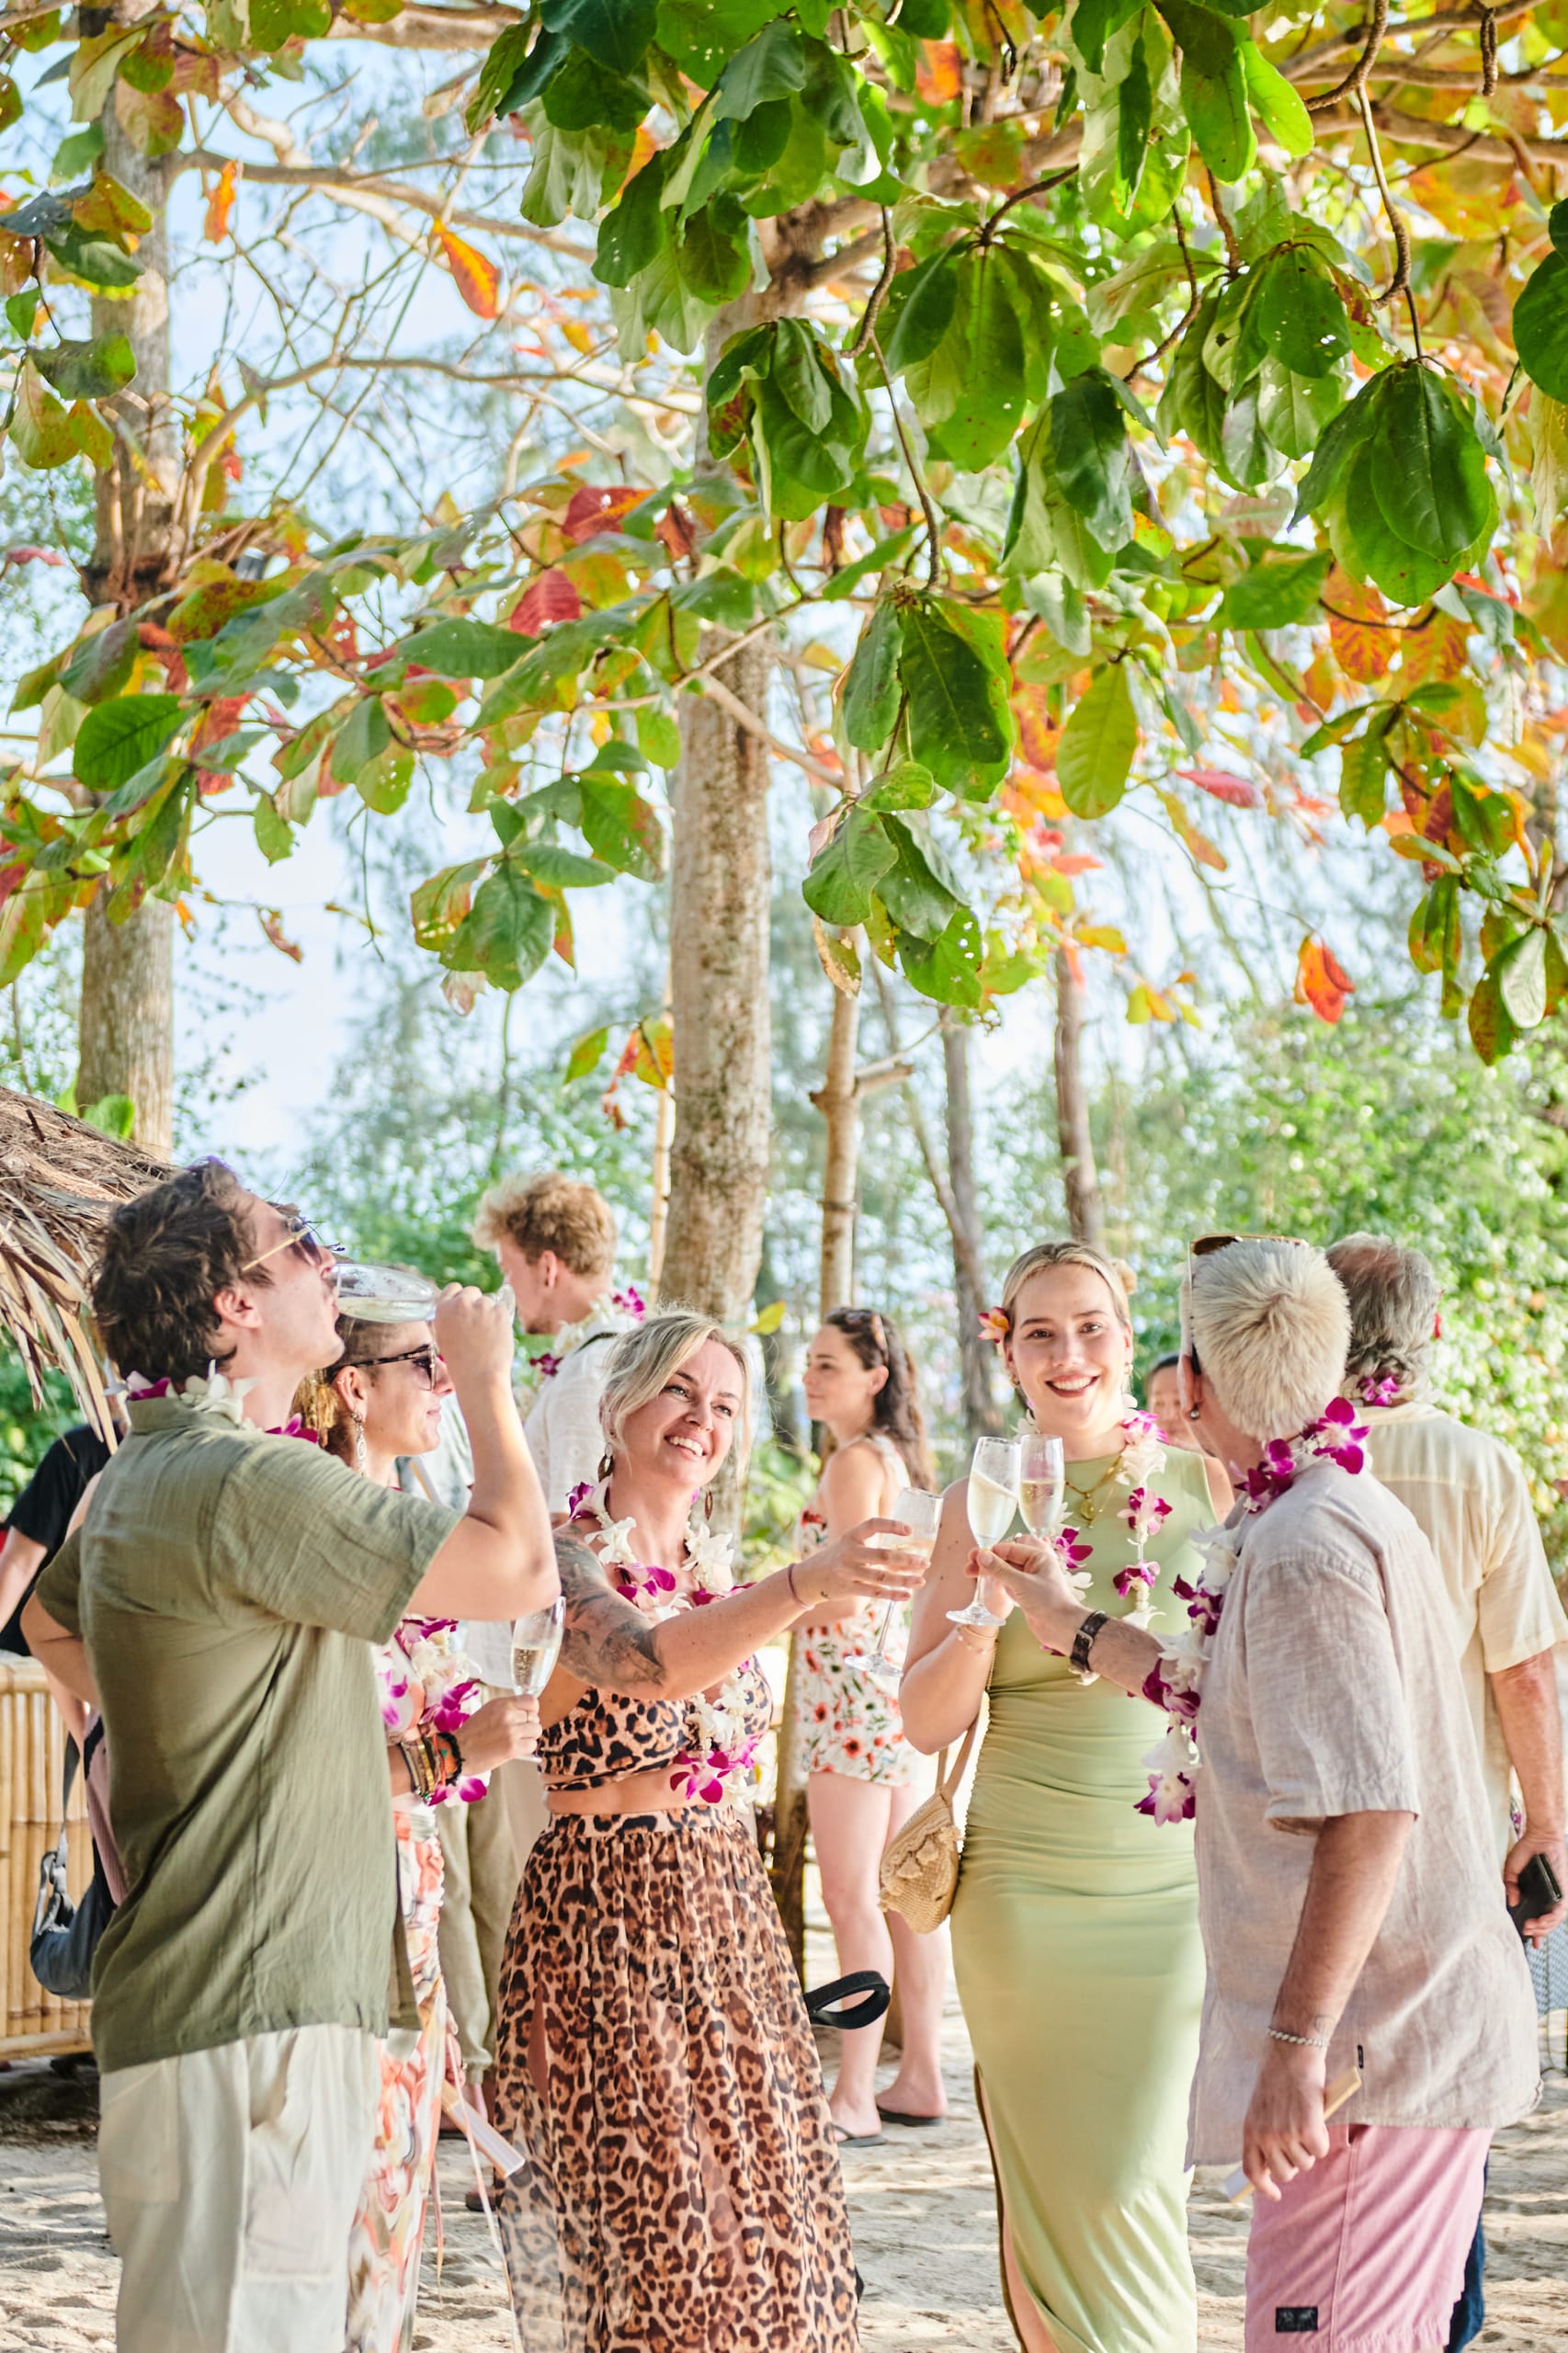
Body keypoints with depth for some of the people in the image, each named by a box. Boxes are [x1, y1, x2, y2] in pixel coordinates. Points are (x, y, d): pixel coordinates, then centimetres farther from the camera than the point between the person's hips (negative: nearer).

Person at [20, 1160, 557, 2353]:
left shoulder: (138, 1478, 15)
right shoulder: (249, 1480, -19)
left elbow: (51, 1628, 35)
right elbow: (519, 1566, -20)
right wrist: (487, 1377, -5)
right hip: (249, 2017, -11)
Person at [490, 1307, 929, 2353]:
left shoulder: (717, 1566, 11)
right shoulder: (567, 1560, -12)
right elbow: (648, 1663, -35)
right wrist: (803, 1585, -46)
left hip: (728, 1910, 7)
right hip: (607, 1905, -7)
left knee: (759, 2202, 9)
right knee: (650, 2222, -4)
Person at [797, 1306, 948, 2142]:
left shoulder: (855, 1461, -13)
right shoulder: (898, 1454, 16)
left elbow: (846, 1596, -19)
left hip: (854, 1690, -10)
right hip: (899, 1691, 10)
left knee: (851, 1899, -9)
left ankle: (853, 2096, -8)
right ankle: (921, 2078, 17)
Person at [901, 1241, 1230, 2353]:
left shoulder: (1205, 1486, 2)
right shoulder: (982, 1502, 2)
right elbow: (926, 1722, 0)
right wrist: (988, 1609, -15)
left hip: (1174, 1882, 0)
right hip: (1024, 1884, 0)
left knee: (1132, 2190, -2)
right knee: (1047, 2189, 6)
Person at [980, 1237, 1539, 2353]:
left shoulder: (1305, 1544, -20)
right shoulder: (1350, 1510, 13)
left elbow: (1368, 1809, -27)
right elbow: (1242, 1706, 26)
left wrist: (1298, 2044, -26)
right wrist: (1073, 1625, 31)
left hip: (1370, 2043, -11)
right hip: (1422, 2031, 11)